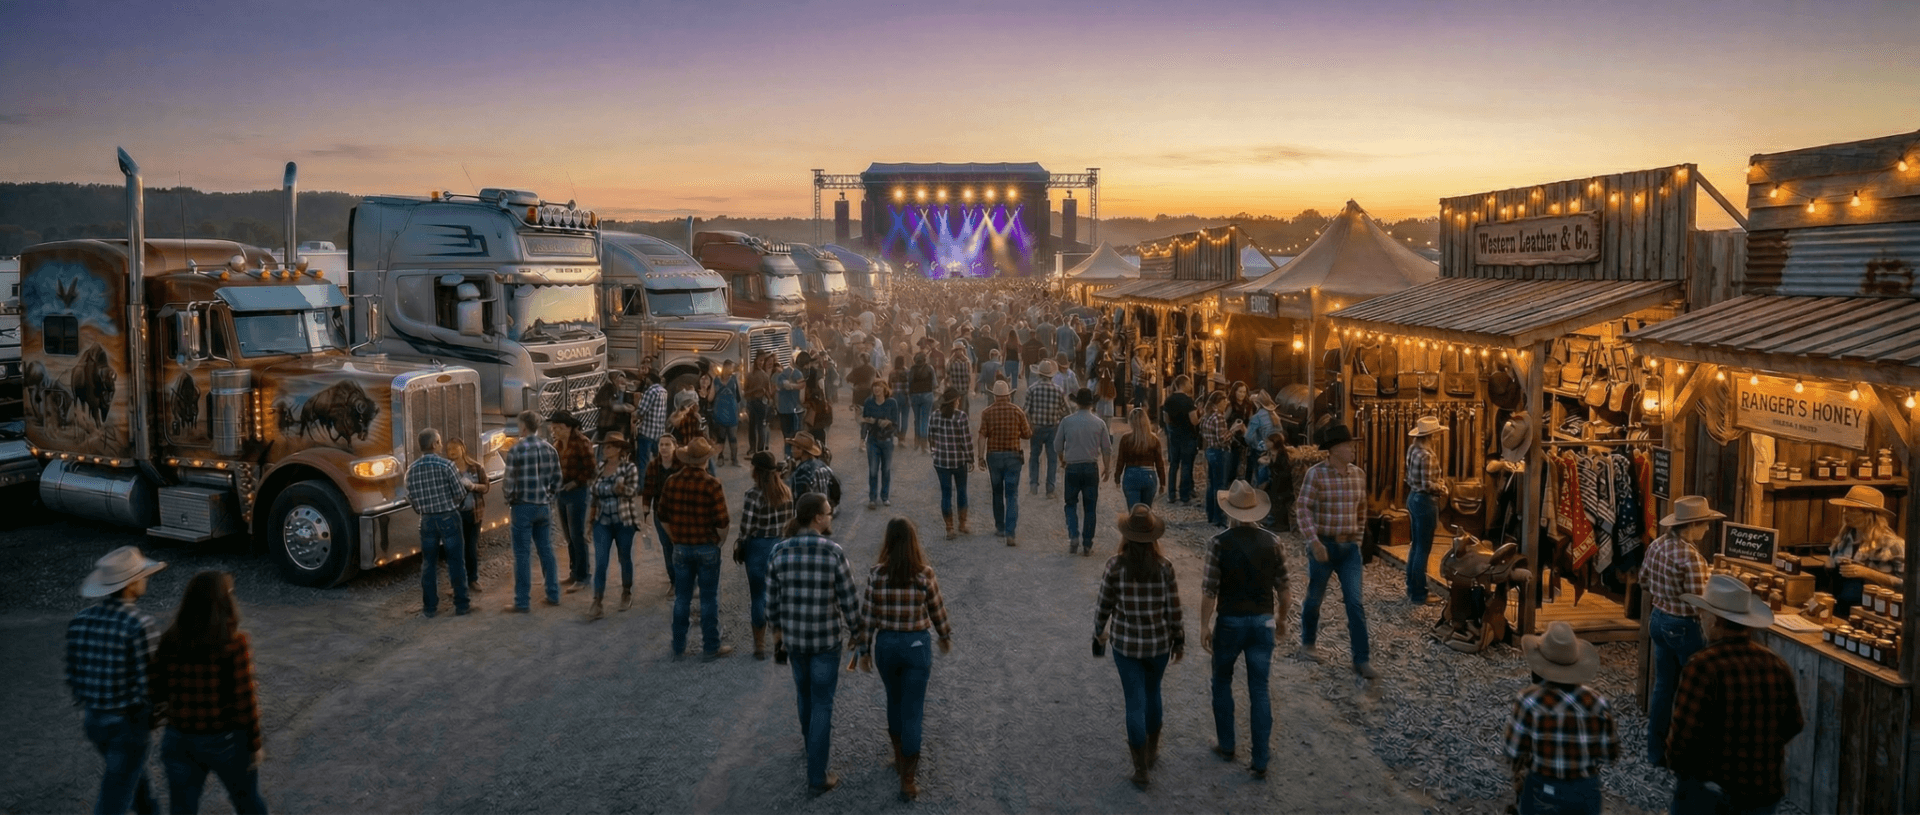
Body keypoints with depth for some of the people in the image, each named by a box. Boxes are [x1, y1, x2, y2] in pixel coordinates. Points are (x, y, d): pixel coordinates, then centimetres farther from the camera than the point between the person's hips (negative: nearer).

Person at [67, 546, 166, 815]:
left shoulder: (80, 621, -4)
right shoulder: (141, 626, -24)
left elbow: (73, 676, 4)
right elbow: (150, 683, -22)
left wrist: (89, 705, 19)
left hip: (95, 721, 7)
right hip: (130, 723, -7)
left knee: (135, 777, 28)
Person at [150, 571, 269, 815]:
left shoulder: (169, 641, -6)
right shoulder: (234, 643, -18)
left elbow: (155, 692, 0)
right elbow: (245, 700, -16)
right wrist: (255, 744, -5)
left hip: (179, 740, 3)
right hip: (226, 740, -3)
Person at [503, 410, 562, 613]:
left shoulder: (516, 450, -13)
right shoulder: (550, 449, 3)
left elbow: (510, 482, -12)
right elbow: (557, 481, 6)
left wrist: (509, 503, 3)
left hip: (523, 507, -5)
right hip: (544, 506, 5)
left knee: (523, 554, 0)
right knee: (546, 551, 14)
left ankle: (522, 602, 4)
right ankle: (553, 595, 19)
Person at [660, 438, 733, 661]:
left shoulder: (671, 482, -4)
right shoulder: (712, 485, -17)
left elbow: (664, 518, 5)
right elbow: (721, 522, -15)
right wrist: (719, 541, 4)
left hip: (681, 548, 4)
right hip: (707, 548, -4)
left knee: (681, 599, 13)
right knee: (709, 599, 6)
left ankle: (679, 647, 20)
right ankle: (710, 648, 13)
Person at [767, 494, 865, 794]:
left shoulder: (779, 552, -9)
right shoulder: (833, 552, -19)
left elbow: (772, 600, 0)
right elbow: (848, 600, -13)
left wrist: (777, 633, 15)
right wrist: (857, 630, 4)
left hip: (793, 637, 4)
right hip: (826, 640, -4)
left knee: (804, 691, 28)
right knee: (822, 704, 8)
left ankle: (812, 745, 51)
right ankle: (817, 775, 12)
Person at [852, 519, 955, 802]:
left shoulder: (876, 574, -11)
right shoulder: (925, 574, -13)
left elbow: (867, 616, -5)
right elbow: (937, 610, -1)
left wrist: (864, 650, 7)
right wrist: (945, 637, 17)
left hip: (885, 644, 2)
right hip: (917, 645, -2)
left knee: (895, 701, 25)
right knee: (912, 712, 5)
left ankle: (900, 757, 41)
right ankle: (907, 780, 7)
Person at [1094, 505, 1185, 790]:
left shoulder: (1115, 566, -16)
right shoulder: (1164, 566, -14)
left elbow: (1103, 606, -7)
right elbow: (1174, 609, -8)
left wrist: (1099, 633, 11)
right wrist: (1179, 640, 7)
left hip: (1126, 645, -2)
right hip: (1159, 643, 2)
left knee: (1135, 703, 8)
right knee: (1152, 694, 25)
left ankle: (1141, 770, 13)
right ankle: (1152, 750, 43)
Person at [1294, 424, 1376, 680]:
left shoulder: (1359, 474, 3)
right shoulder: (1316, 474, -13)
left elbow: (1361, 509, 15)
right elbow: (1304, 510, -15)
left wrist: (1357, 538, 15)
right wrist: (1314, 542, -22)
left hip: (1349, 548, 4)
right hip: (1323, 546, -3)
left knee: (1355, 604, -2)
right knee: (1315, 599, 13)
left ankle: (1361, 660, 1)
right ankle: (1307, 642, 36)